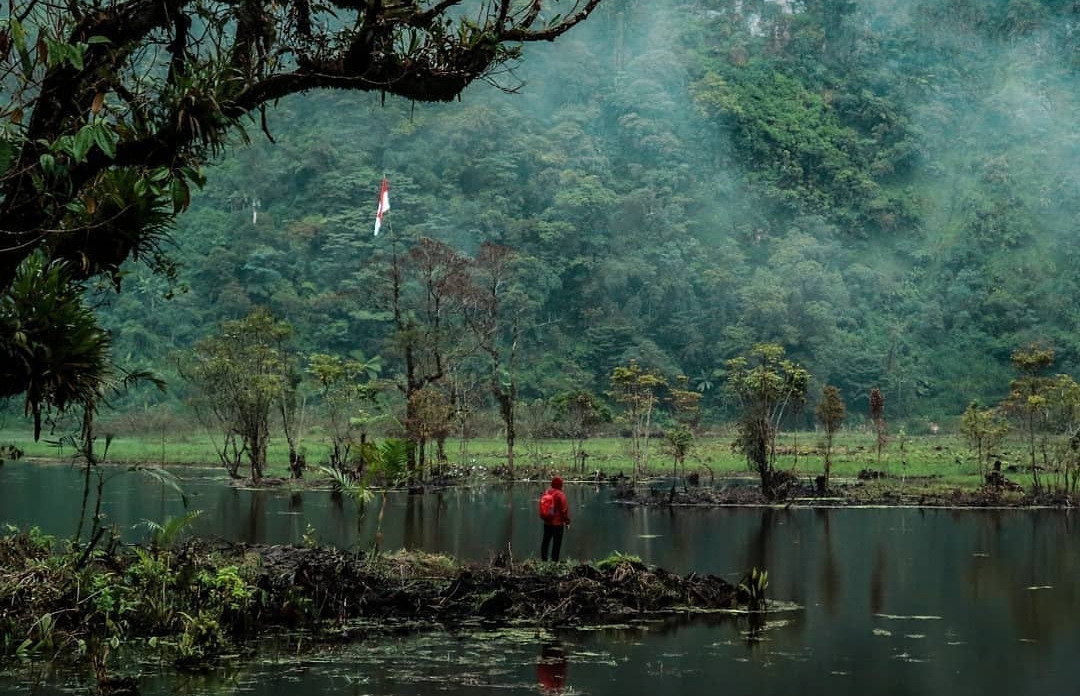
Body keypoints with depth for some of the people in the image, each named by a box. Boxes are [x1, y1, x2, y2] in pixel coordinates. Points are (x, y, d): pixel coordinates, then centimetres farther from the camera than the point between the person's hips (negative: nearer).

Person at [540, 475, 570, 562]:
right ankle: (554, 560, -4)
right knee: (557, 543, -2)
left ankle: (543, 559, 18)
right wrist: (567, 521, -6)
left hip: (547, 522, 6)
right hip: (558, 523, -6)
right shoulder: (560, 495, -15)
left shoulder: (546, 493, 3)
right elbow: (564, 509, -14)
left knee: (545, 542, 14)